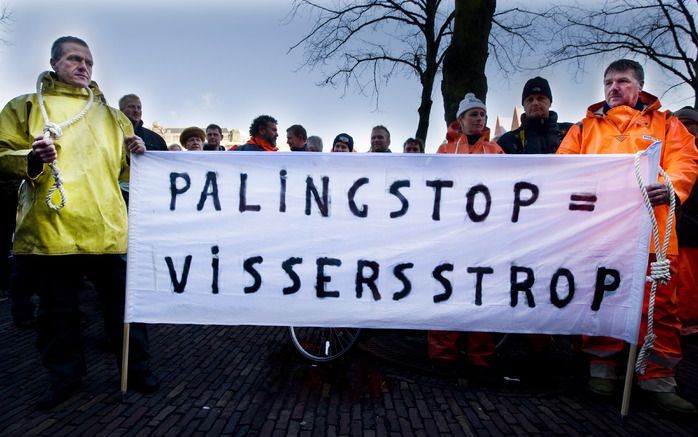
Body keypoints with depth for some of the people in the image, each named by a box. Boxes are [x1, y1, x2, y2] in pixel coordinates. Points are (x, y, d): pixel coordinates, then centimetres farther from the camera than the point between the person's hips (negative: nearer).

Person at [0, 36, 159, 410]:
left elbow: (124, 171, 21)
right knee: (57, 309, 9)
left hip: (107, 230, 2)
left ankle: (136, 368, 19)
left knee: (121, 303, 4)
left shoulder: (111, 116, 18)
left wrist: (136, 155, 0)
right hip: (50, 229, -1)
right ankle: (65, 374, 27)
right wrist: (32, 159, -16)